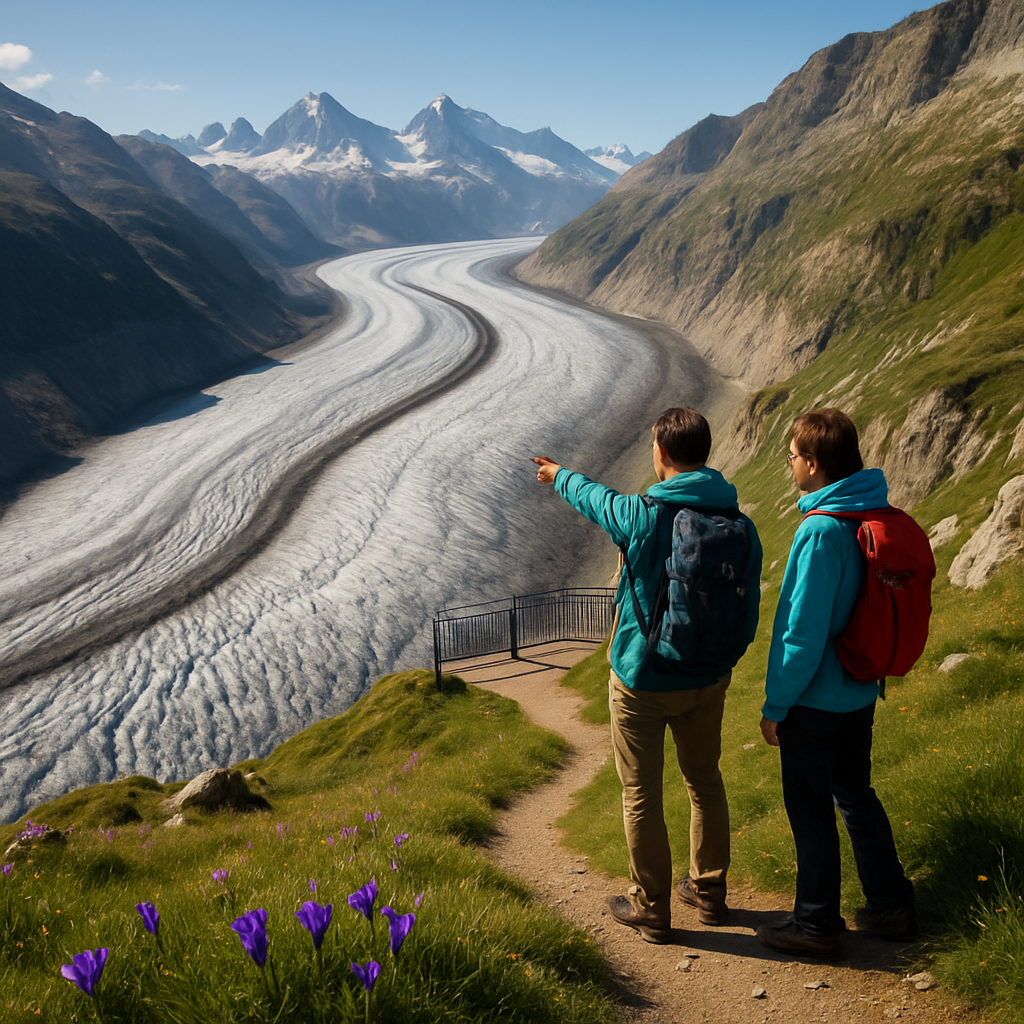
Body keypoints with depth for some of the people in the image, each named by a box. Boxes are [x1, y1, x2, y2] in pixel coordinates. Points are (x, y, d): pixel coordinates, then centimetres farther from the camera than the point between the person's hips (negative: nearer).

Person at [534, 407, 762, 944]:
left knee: (642, 797, 11)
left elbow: (594, 497, 2)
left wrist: (559, 475, 25)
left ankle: (651, 909, 23)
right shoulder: (740, 526, -9)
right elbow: (748, 616, -1)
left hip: (643, 682, -5)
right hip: (709, 680, 5)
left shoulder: (644, 516, -21)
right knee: (705, 782, 23)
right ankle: (709, 891, 37)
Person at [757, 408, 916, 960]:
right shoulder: (875, 515, 1)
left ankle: (816, 924, 20)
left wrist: (775, 706, -14)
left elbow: (804, 631, -24)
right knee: (856, 796, 21)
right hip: (860, 692, 8)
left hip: (815, 701, -8)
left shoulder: (822, 531, -25)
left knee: (811, 811, 6)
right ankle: (892, 906, 32)